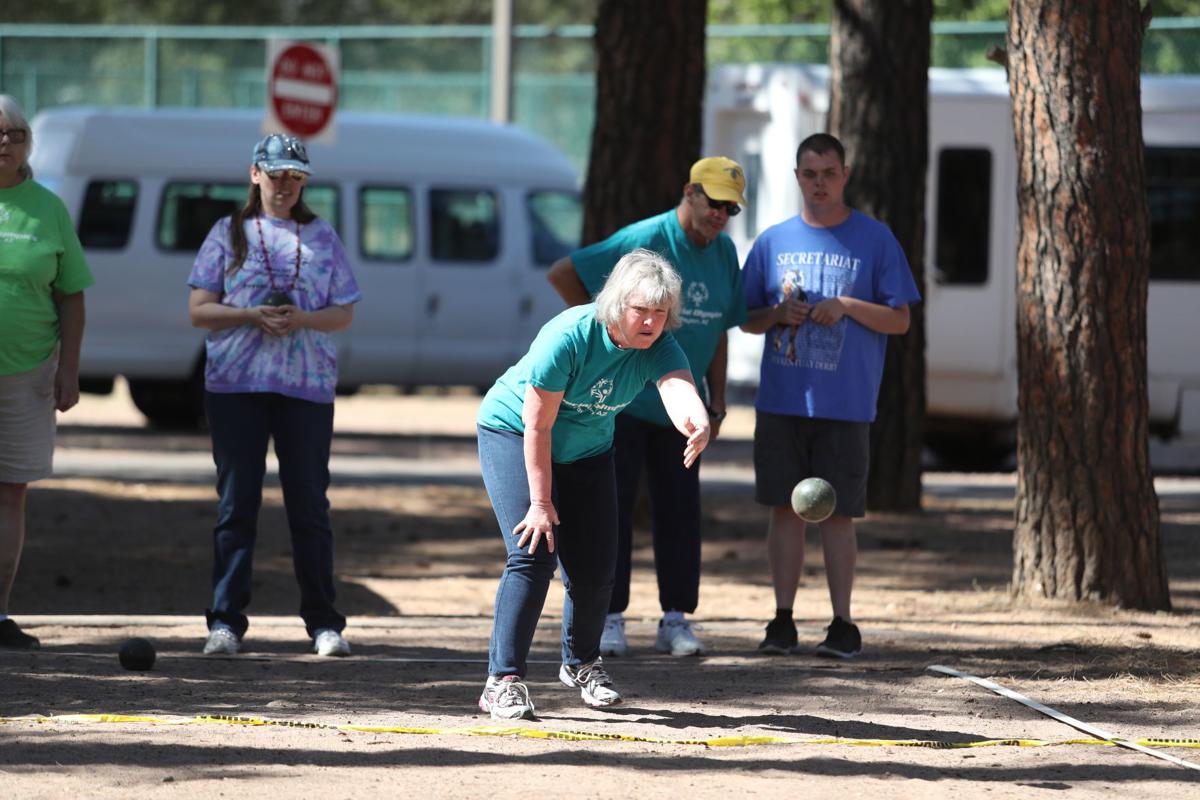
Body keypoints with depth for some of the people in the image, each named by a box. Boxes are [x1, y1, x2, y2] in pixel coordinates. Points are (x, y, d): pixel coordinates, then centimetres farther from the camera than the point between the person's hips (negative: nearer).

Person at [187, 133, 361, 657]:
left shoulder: (322, 237, 12)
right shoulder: (229, 234, 9)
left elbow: (344, 315, 8)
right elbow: (199, 310, 4)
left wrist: (300, 319, -11)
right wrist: (253, 316, -13)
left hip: (307, 386, 1)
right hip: (236, 384, -1)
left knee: (309, 505, 1)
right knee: (236, 502, -2)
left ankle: (323, 622, 7)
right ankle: (226, 621, 0)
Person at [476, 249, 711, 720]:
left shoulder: (658, 348, -21)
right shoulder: (569, 337, -32)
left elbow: (678, 388, -43)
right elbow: (537, 425, -27)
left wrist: (696, 423, -67)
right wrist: (541, 501, -24)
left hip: (586, 451, 5)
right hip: (513, 435, -5)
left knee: (595, 570, 3)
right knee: (533, 553, -21)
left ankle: (581, 663, 32)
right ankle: (503, 681, -18)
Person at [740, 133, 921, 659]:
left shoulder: (875, 240, 2)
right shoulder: (774, 241, 10)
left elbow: (899, 320, 1)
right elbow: (747, 319, 14)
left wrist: (846, 306, -14)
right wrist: (779, 314, -7)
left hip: (845, 403, -2)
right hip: (781, 399, 2)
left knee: (838, 513, -1)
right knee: (785, 508, 3)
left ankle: (843, 625, 5)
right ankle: (782, 621, 9)